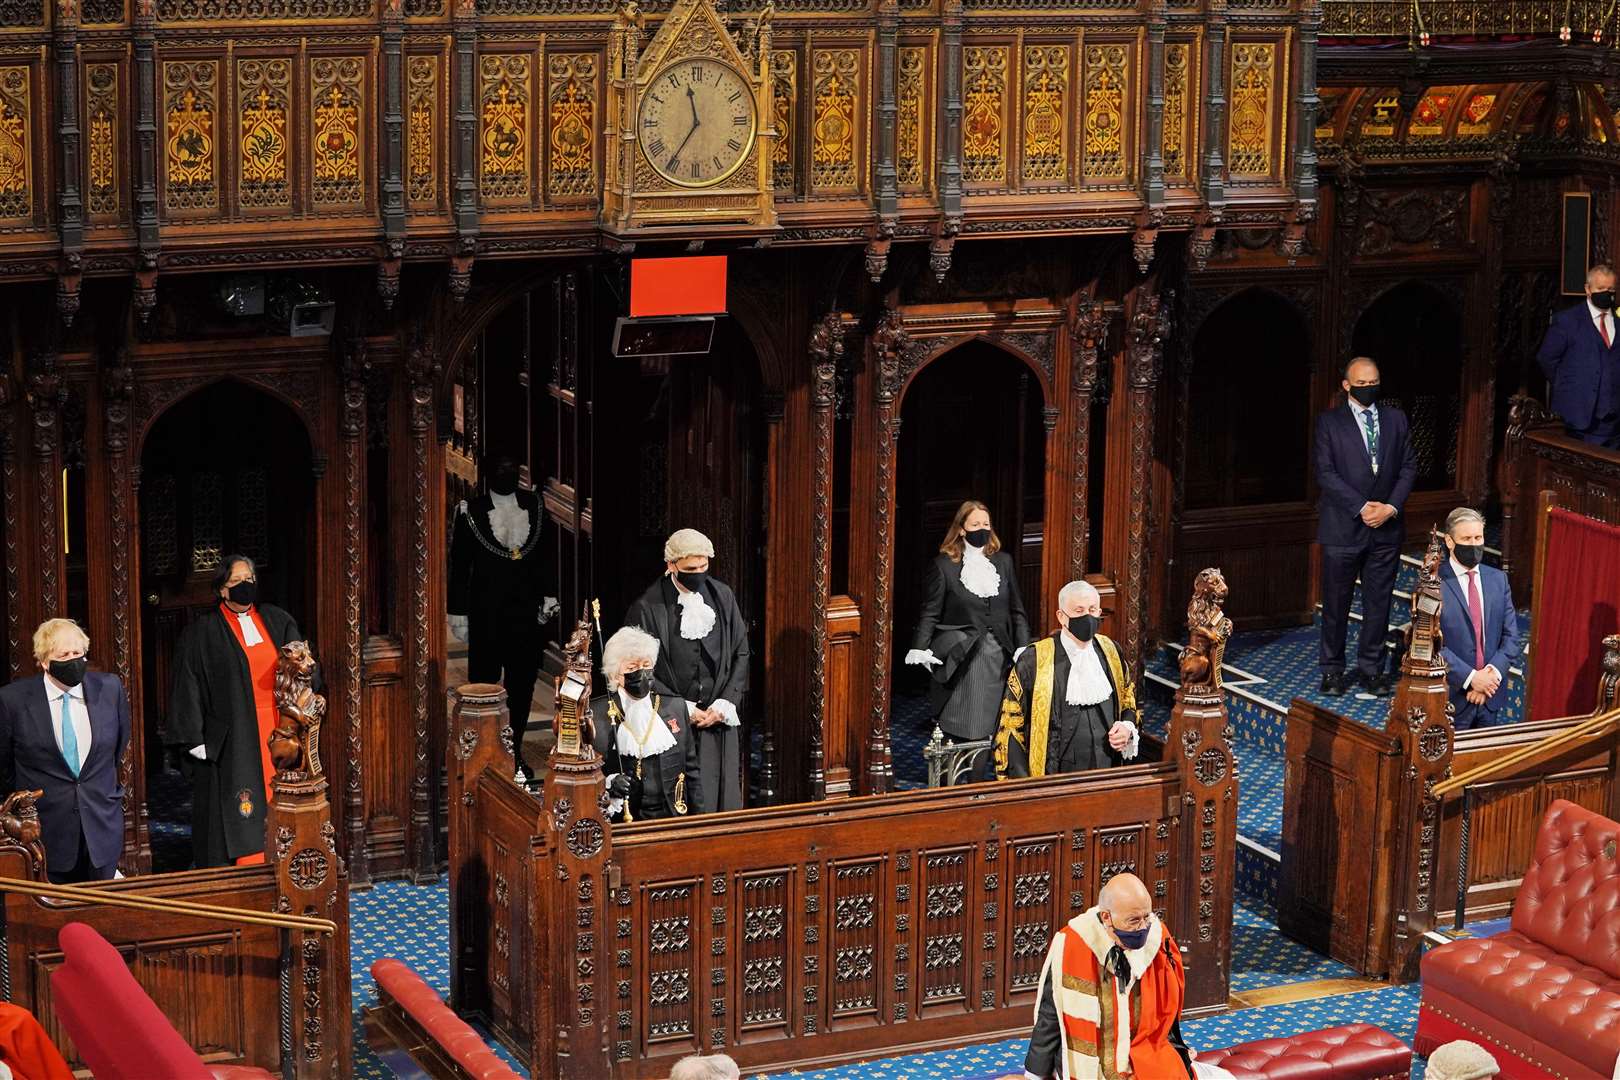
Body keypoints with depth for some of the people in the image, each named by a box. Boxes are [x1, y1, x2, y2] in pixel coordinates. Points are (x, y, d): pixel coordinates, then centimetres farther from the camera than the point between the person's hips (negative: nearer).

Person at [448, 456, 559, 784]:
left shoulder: (534, 506, 6)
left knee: (522, 685, 9)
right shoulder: (471, 512, -2)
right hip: (486, 615, -3)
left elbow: (545, 556, 12)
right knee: (483, 683, 1)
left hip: (527, 612, 3)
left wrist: (547, 597, 5)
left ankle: (515, 752, 23)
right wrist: (458, 614, -2)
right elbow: (459, 566, 0)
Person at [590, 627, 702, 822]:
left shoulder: (675, 707, 11)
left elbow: (690, 768, 16)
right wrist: (609, 783, -14)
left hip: (671, 818, 2)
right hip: (619, 821, -2)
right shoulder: (594, 714, 1)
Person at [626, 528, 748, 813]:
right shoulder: (647, 608, -9)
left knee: (721, 799, 3)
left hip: (719, 717, 3)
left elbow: (741, 653, 9)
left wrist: (725, 704, -3)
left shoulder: (722, 596, 4)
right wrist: (685, 710, -10)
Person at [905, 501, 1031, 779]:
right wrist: (920, 649, -15)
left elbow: (1017, 611, 13)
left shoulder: (1004, 562, 11)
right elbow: (930, 613, -1)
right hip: (960, 657, -3)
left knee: (986, 726, 1)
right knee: (963, 730, -5)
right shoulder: (944, 565, 0)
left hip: (997, 657, 3)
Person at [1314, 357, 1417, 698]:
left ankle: (1370, 666, 16)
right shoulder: (1329, 422, -1)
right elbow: (1325, 473, -8)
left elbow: (1408, 466, 7)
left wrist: (1391, 507, -8)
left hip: (1386, 528, 3)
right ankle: (1333, 669, 13)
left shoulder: (1395, 419, 10)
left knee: (1379, 602, 6)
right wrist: (1362, 508, -15)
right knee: (1336, 602, 3)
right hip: (1343, 526, -3)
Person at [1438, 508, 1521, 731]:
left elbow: (1511, 636, 6)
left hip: (1490, 696, 5)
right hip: (1451, 696, -5)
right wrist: (1470, 677, -18)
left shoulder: (1498, 579, 9)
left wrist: (1493, 673, -10)